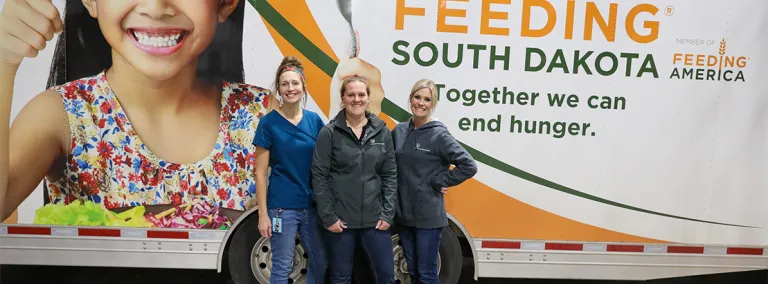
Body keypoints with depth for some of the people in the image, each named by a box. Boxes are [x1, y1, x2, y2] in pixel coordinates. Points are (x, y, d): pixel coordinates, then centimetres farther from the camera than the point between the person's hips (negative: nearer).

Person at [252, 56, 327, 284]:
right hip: (282, 207, -4)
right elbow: (260, 172, -6)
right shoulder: (268, 122, -7)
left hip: (312, 205, 4)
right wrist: (263, 213, -10)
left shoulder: (315, 120, 3)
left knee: (320, 262, 15)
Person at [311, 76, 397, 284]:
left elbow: (390, 175, 4)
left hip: (375, 218, 2)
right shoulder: (329, 133, -5)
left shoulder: (382, 132, 3)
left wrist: (387, 214, -2)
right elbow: (319, 177, -5)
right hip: (341, 219, -2)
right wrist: (328, 216, -9)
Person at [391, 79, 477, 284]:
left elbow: (469, 166, -16)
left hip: (429, 217, -5)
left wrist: (439, 182, -13)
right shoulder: (398, 131, 4)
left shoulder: (439, 135, -11)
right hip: (404, 214, 5)